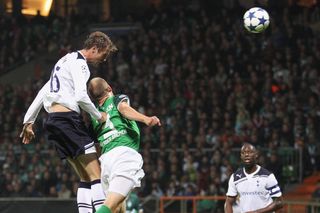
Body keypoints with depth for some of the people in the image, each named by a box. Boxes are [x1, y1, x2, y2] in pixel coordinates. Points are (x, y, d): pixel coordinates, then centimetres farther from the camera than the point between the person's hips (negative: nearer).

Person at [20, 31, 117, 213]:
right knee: (96, 175, -13)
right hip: (68, 117, -9)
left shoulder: (65, 61, 26)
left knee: (85, 177, 8)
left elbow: (43, 92, 27)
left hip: (54, 121, 9)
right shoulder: (79, 62, -5)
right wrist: (99, 116, -5)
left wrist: (29, 121, 27)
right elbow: (81, 96, -19)